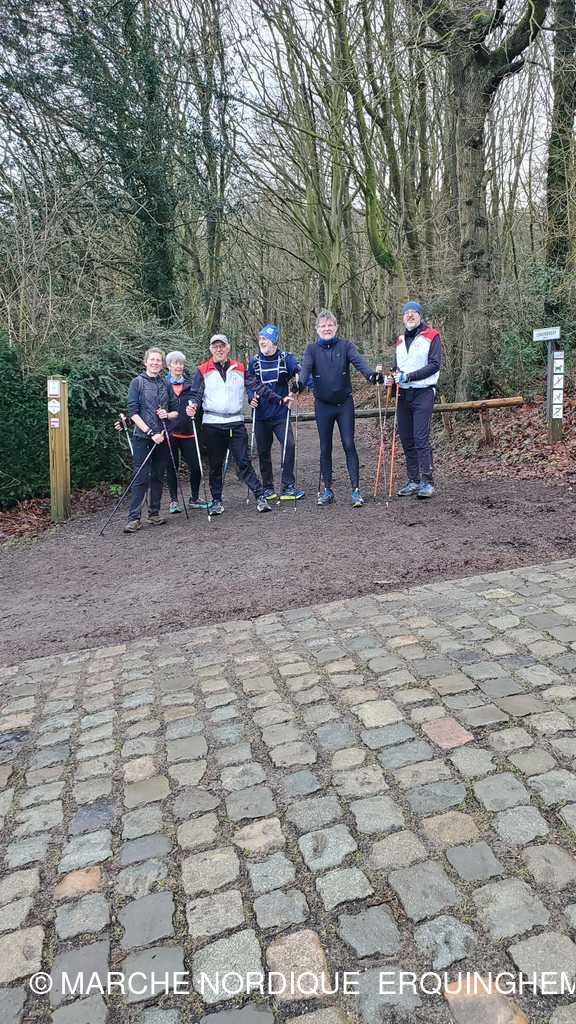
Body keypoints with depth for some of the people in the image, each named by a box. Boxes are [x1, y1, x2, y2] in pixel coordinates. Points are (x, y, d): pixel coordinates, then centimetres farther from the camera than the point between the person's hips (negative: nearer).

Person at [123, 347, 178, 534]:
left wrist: (167, 415, -7)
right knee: (141, 477, -7)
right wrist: (151, 433, -15)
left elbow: (176, 411, 16)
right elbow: (133, 412, -8)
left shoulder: (166, 384, 11)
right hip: (143, 437, -4)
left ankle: (154, 513, 19)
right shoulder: (137, 382, -1)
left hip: (162, 437, 4)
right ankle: (134, 517, -4)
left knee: (158, 476, 9)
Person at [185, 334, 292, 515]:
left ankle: (260, 497, -2)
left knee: (244, 462, -3)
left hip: (236, 423, 0)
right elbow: (195, 394, 1)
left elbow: (258, 386, 7)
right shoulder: (203, 371, 5)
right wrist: (192, 406, -21)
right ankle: (216, 501, 18)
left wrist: (279, 399, 0)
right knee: (215, 465, 8)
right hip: (212, 424, 0)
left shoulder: (239, 369, 10)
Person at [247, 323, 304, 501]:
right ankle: (268, 488, 21)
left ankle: (288, 487, -6)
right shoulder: (254, 362, 4)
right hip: (261, 415, 2)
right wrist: (251, 397, -10)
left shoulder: (286, 358, -2)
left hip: (280, 413, -2)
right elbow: (249, 385, 11)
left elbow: (299, 370, -16)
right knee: (263, 451, 8)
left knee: (289, 445, -15)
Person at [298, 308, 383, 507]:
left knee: (349, 445, -5)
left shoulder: (345, 346, 0)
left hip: (344, 403, -1)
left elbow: (359, 361, -17)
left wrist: (371, 374, -37)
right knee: (325, 448, 7)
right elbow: (305, 367, -15)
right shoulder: (312, 349, 2)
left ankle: (356, 490, -1)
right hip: (323, 405, 1)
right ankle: (327, 490, 18)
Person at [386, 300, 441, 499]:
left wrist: (409, 376, -18)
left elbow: (434, 365, -11)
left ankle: (427, 481, -9)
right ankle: (413, 481, 15)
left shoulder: (431, 336, -1)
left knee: (421, 438, -13)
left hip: (423, 393, -6)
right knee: (406, 439, 6)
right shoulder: (400, 340, 19)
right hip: (403, 394, 6)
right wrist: (392, 376, 3)